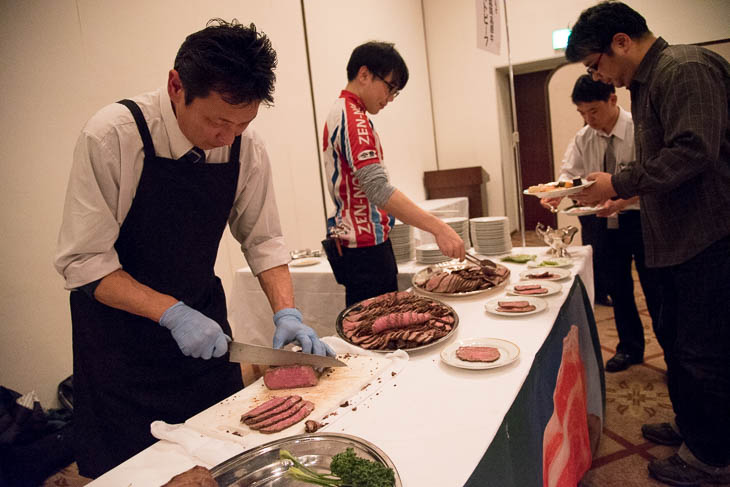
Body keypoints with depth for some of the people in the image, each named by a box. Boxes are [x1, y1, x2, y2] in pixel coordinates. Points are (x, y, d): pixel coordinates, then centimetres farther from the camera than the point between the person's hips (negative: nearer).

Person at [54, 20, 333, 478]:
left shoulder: (247, 148, -11)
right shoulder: (112, 136, -22)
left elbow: (263, 238, -2)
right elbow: (83, 262, -19)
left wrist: (286, 311, -15)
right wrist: (173, 314, -26)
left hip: (204, 324, 4)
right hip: (120, 335, -3)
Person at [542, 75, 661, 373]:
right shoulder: (583, 139, 2)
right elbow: (570, 173, 0)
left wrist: (622, 201, -37)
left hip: (639, 217, -4)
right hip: (602, 221, 5)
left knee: (654, 287, 4)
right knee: (616, 287, 14)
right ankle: (630, 347, 32)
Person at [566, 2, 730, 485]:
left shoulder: (685, 69, -14)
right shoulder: (649, 81, 16)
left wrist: (619, 184, -18)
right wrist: (627, 194, 12)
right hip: (678, 238, 10)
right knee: (674, 338, 19)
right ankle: (690, 426, 36)